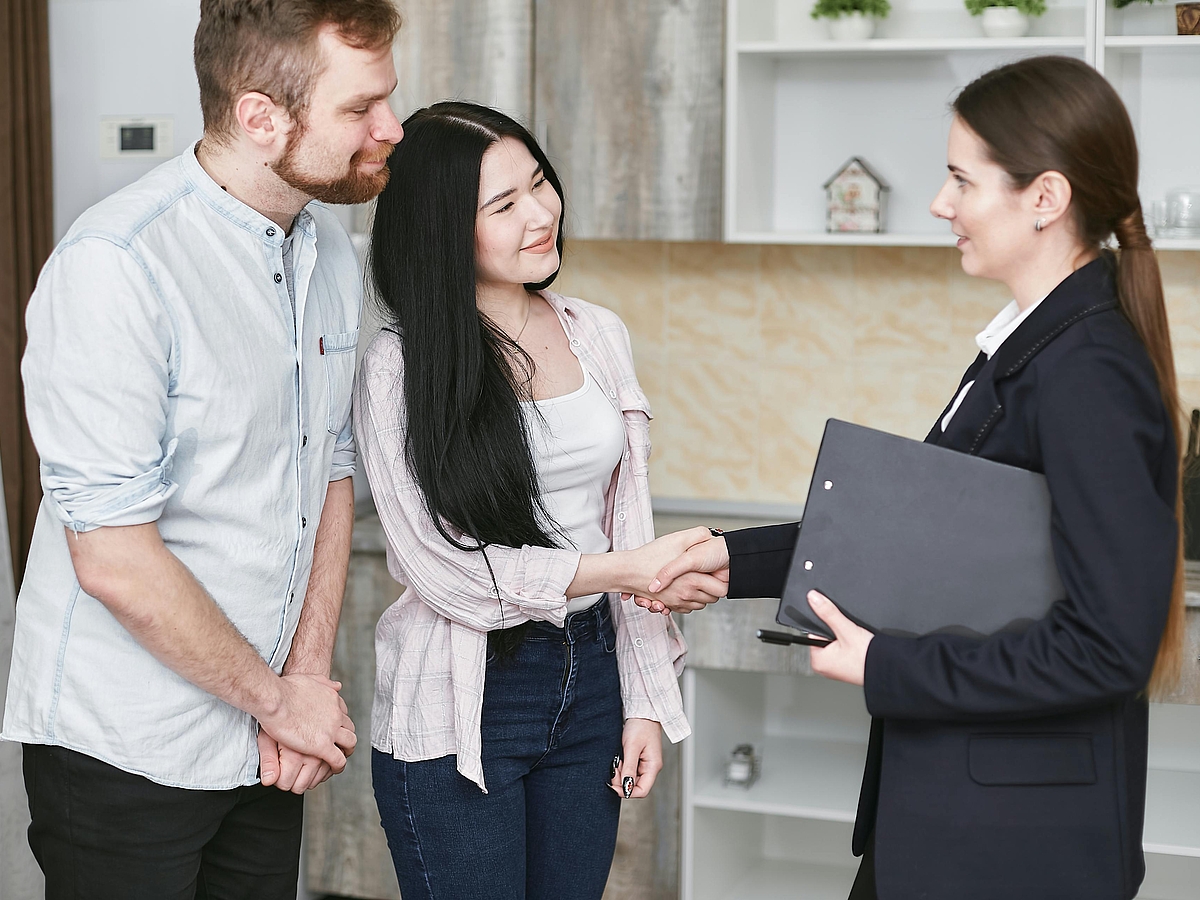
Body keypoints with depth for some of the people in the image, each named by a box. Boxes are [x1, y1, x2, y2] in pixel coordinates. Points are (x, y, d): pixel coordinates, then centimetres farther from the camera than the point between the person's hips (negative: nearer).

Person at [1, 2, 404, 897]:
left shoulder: (331, 250, 3)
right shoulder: (116, 267, -22)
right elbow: (114, 560, -22)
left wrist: (309, 674, -1)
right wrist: (278, 698, -11)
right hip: (124, 754, -6)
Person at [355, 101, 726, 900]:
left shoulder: (599, 336, 5)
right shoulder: (401, 368, -12)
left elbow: (627, 526, 9)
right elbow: (445, 567, -15)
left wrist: (643, 702, 6)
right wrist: (626, 572, -16)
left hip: (590, 683, 5)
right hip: (462, 706, -5)